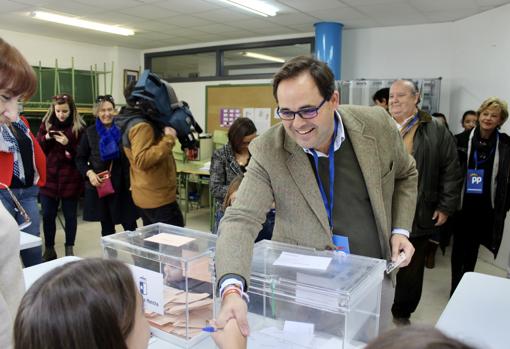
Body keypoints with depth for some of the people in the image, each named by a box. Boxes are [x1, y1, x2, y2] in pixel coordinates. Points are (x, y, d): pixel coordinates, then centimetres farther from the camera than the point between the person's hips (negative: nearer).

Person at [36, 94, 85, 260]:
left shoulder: (79, 127, -3)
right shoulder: (46, 124, 7)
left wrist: (68, 144, -21)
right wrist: (46, 138, -11)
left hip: (70, 178, -3)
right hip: (49, 177, 3)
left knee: (70, 215, 8)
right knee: (48, 215, 9)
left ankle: (69, 249, 22)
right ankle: (49, 249, 25)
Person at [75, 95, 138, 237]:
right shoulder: (90, 132, 2)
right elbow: (80, 159, 7)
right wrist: (89, 173, -11)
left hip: (123, 185, -1)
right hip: (100, 186, 2)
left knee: (130, 226, 1)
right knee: (107, 227, 13)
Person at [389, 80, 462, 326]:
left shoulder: (436, 131, 0)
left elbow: (451, 172, 1)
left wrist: (446, 207, -3)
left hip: (418, 215, -1)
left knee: (412, 268, 12)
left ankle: (402, 313, 32)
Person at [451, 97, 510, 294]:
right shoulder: (463, 139, -5)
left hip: (486, 206, 1)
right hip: (462, 203, -1)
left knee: (473, 246, 14)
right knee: (459, 245, 4)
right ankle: (456, 285, 16)